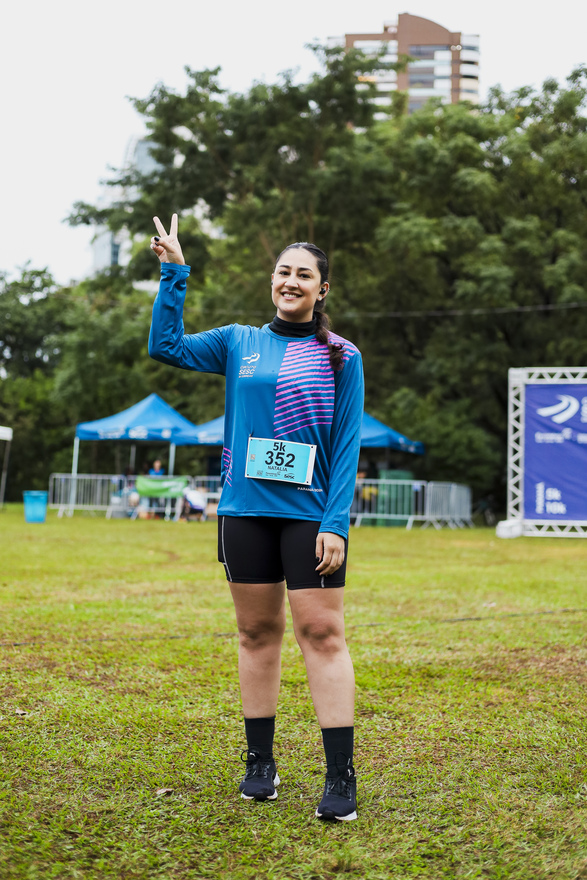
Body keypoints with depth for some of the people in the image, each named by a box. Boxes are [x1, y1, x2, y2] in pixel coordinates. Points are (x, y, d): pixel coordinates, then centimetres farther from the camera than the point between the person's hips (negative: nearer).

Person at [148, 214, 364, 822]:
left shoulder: (341, 357, 3)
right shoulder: (239, 342, 11)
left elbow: (347, 446, -1)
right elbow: (165, 344, 8)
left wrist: (336, 523, -10)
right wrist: (174, 272, 3)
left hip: (310, 514, -3)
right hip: (244, 509, 3)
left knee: (322, 634, -7)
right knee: (257, 633, 8)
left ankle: (341, 777, -3)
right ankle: (260, 764, 20)